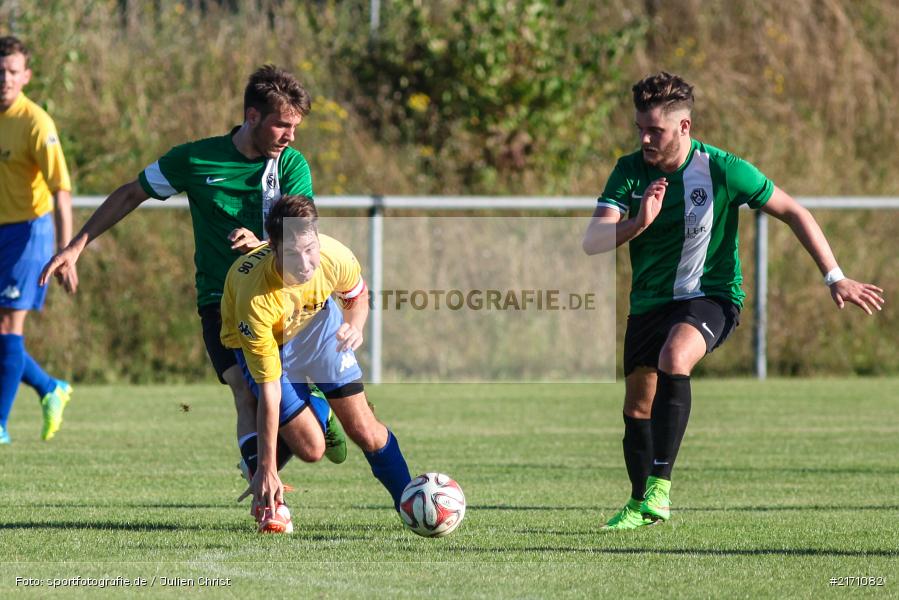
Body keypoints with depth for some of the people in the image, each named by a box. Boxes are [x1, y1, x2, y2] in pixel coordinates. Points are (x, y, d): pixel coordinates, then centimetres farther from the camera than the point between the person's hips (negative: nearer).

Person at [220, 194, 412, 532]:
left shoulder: (335, 257, -32)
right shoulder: (255, 298, -42)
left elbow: (358, 295, -3)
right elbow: (268, 391, -37)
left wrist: (354, 326, -26)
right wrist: (267, 469, -35)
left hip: (317, 320, 3)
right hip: (260, 340, -3)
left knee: (365, 432, -3)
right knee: (310, 447, -12)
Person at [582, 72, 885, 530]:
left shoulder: (721, 170, -16)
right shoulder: (629, 172, -7)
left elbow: (793, 213, -6)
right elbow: (592, 242, -15)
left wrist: (835, 278, -7)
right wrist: (638, 223, -35)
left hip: (710, 296, -5)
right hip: (649, 301, 5)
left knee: (673, 358, -34)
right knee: (637, 406, 8)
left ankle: (659, 486, -33)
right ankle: (640, 505, 31)